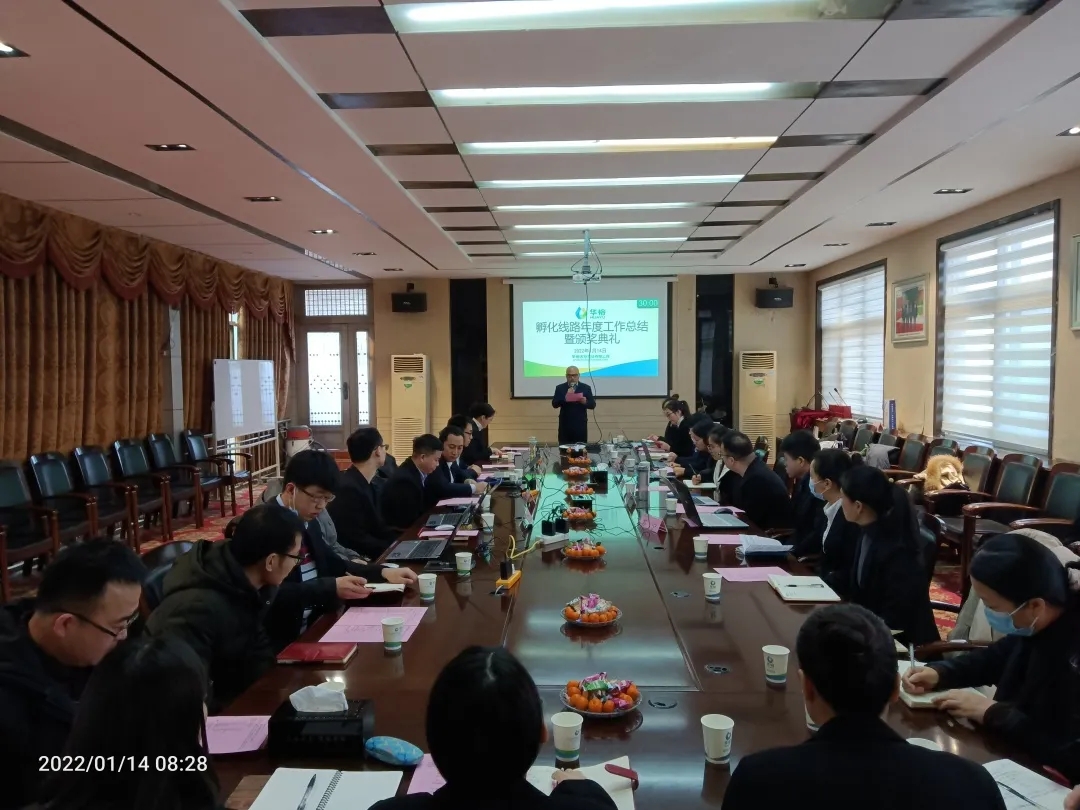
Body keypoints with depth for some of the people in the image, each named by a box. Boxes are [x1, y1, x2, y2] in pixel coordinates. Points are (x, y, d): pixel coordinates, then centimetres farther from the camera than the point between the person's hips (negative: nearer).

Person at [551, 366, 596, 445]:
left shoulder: (586, 388, 5)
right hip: (565, 426, 0)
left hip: (580, 426, 0)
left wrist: (585, 402, -17)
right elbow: (554, 404, -4)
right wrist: (565, 397, -18)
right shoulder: (560, 388, 4)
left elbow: (593, 405, 4)